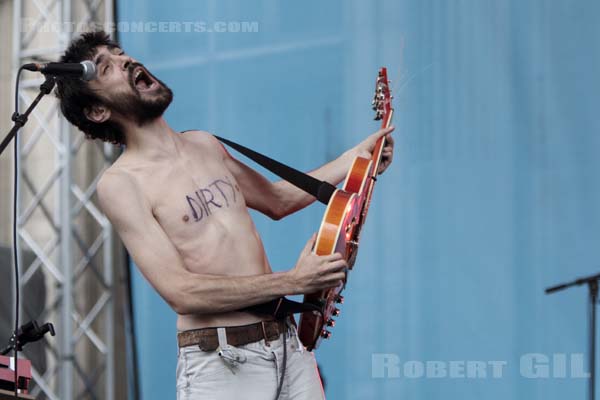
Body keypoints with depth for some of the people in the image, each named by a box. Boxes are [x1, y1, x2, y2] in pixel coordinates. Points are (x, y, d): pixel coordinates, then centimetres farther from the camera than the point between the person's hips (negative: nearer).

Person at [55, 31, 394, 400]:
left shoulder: (205, 145, 12)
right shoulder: (121, 184, -10)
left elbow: (276, 200, 28)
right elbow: (181, 292, -17)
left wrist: (356, 158, 18)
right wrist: (292, 281, -18)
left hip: (289, 346, 6)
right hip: (219, 365, -6)